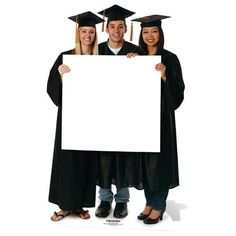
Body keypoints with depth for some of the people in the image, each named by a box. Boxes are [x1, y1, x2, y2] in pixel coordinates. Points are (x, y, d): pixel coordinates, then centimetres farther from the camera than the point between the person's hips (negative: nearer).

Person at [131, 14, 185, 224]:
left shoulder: (170, 58, -6)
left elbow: (178, 90, -9)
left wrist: (164, 77, -24)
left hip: (161, 115, -5)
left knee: (159, 160, 0)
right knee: (145, 160, 10)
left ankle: (159, 206, 13)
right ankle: (150, 202, 23)